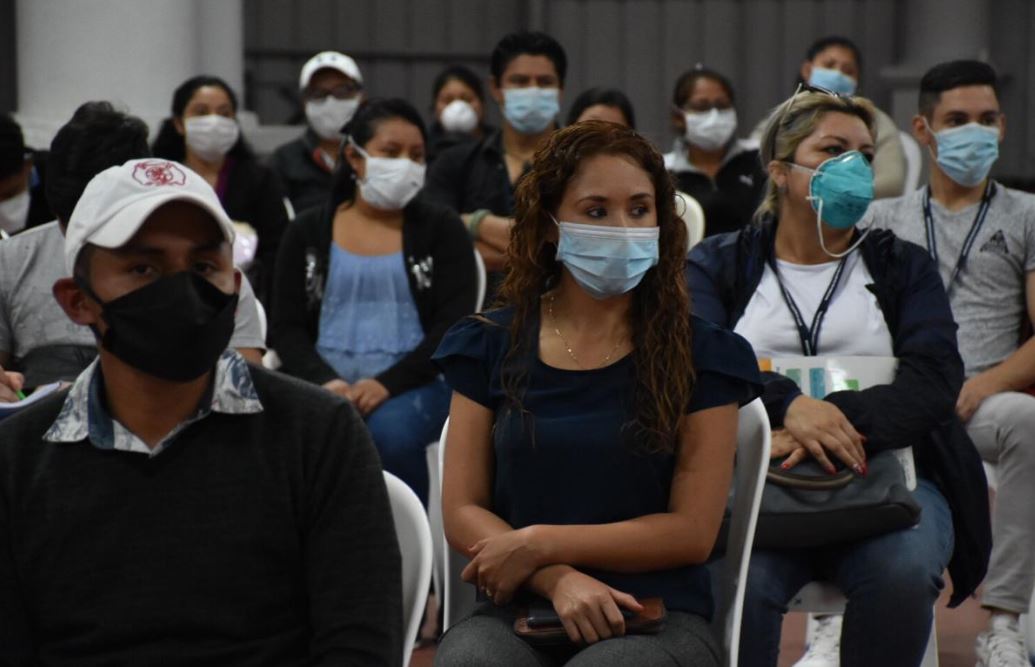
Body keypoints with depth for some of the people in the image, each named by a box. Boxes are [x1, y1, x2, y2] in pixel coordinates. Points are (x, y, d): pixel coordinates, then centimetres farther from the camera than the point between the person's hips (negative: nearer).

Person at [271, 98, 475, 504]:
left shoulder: (441, 229, 8)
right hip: (325, 383, 1)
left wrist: (387, 383, -16)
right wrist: (326, 382, -14)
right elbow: (286, 327, 6)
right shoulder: (308, 232, 12)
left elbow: (454, 325, -1)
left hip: (412, 384, -1)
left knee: (390, 433, -35)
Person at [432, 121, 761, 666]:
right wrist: (558, 579, -14)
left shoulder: (699, 353, 3)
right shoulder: (491, 345, 8)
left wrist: (540, 545, -9)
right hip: (520, 607, 1)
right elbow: (462, 511, 5)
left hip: (657, 614, -1)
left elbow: (692, 529, -2)